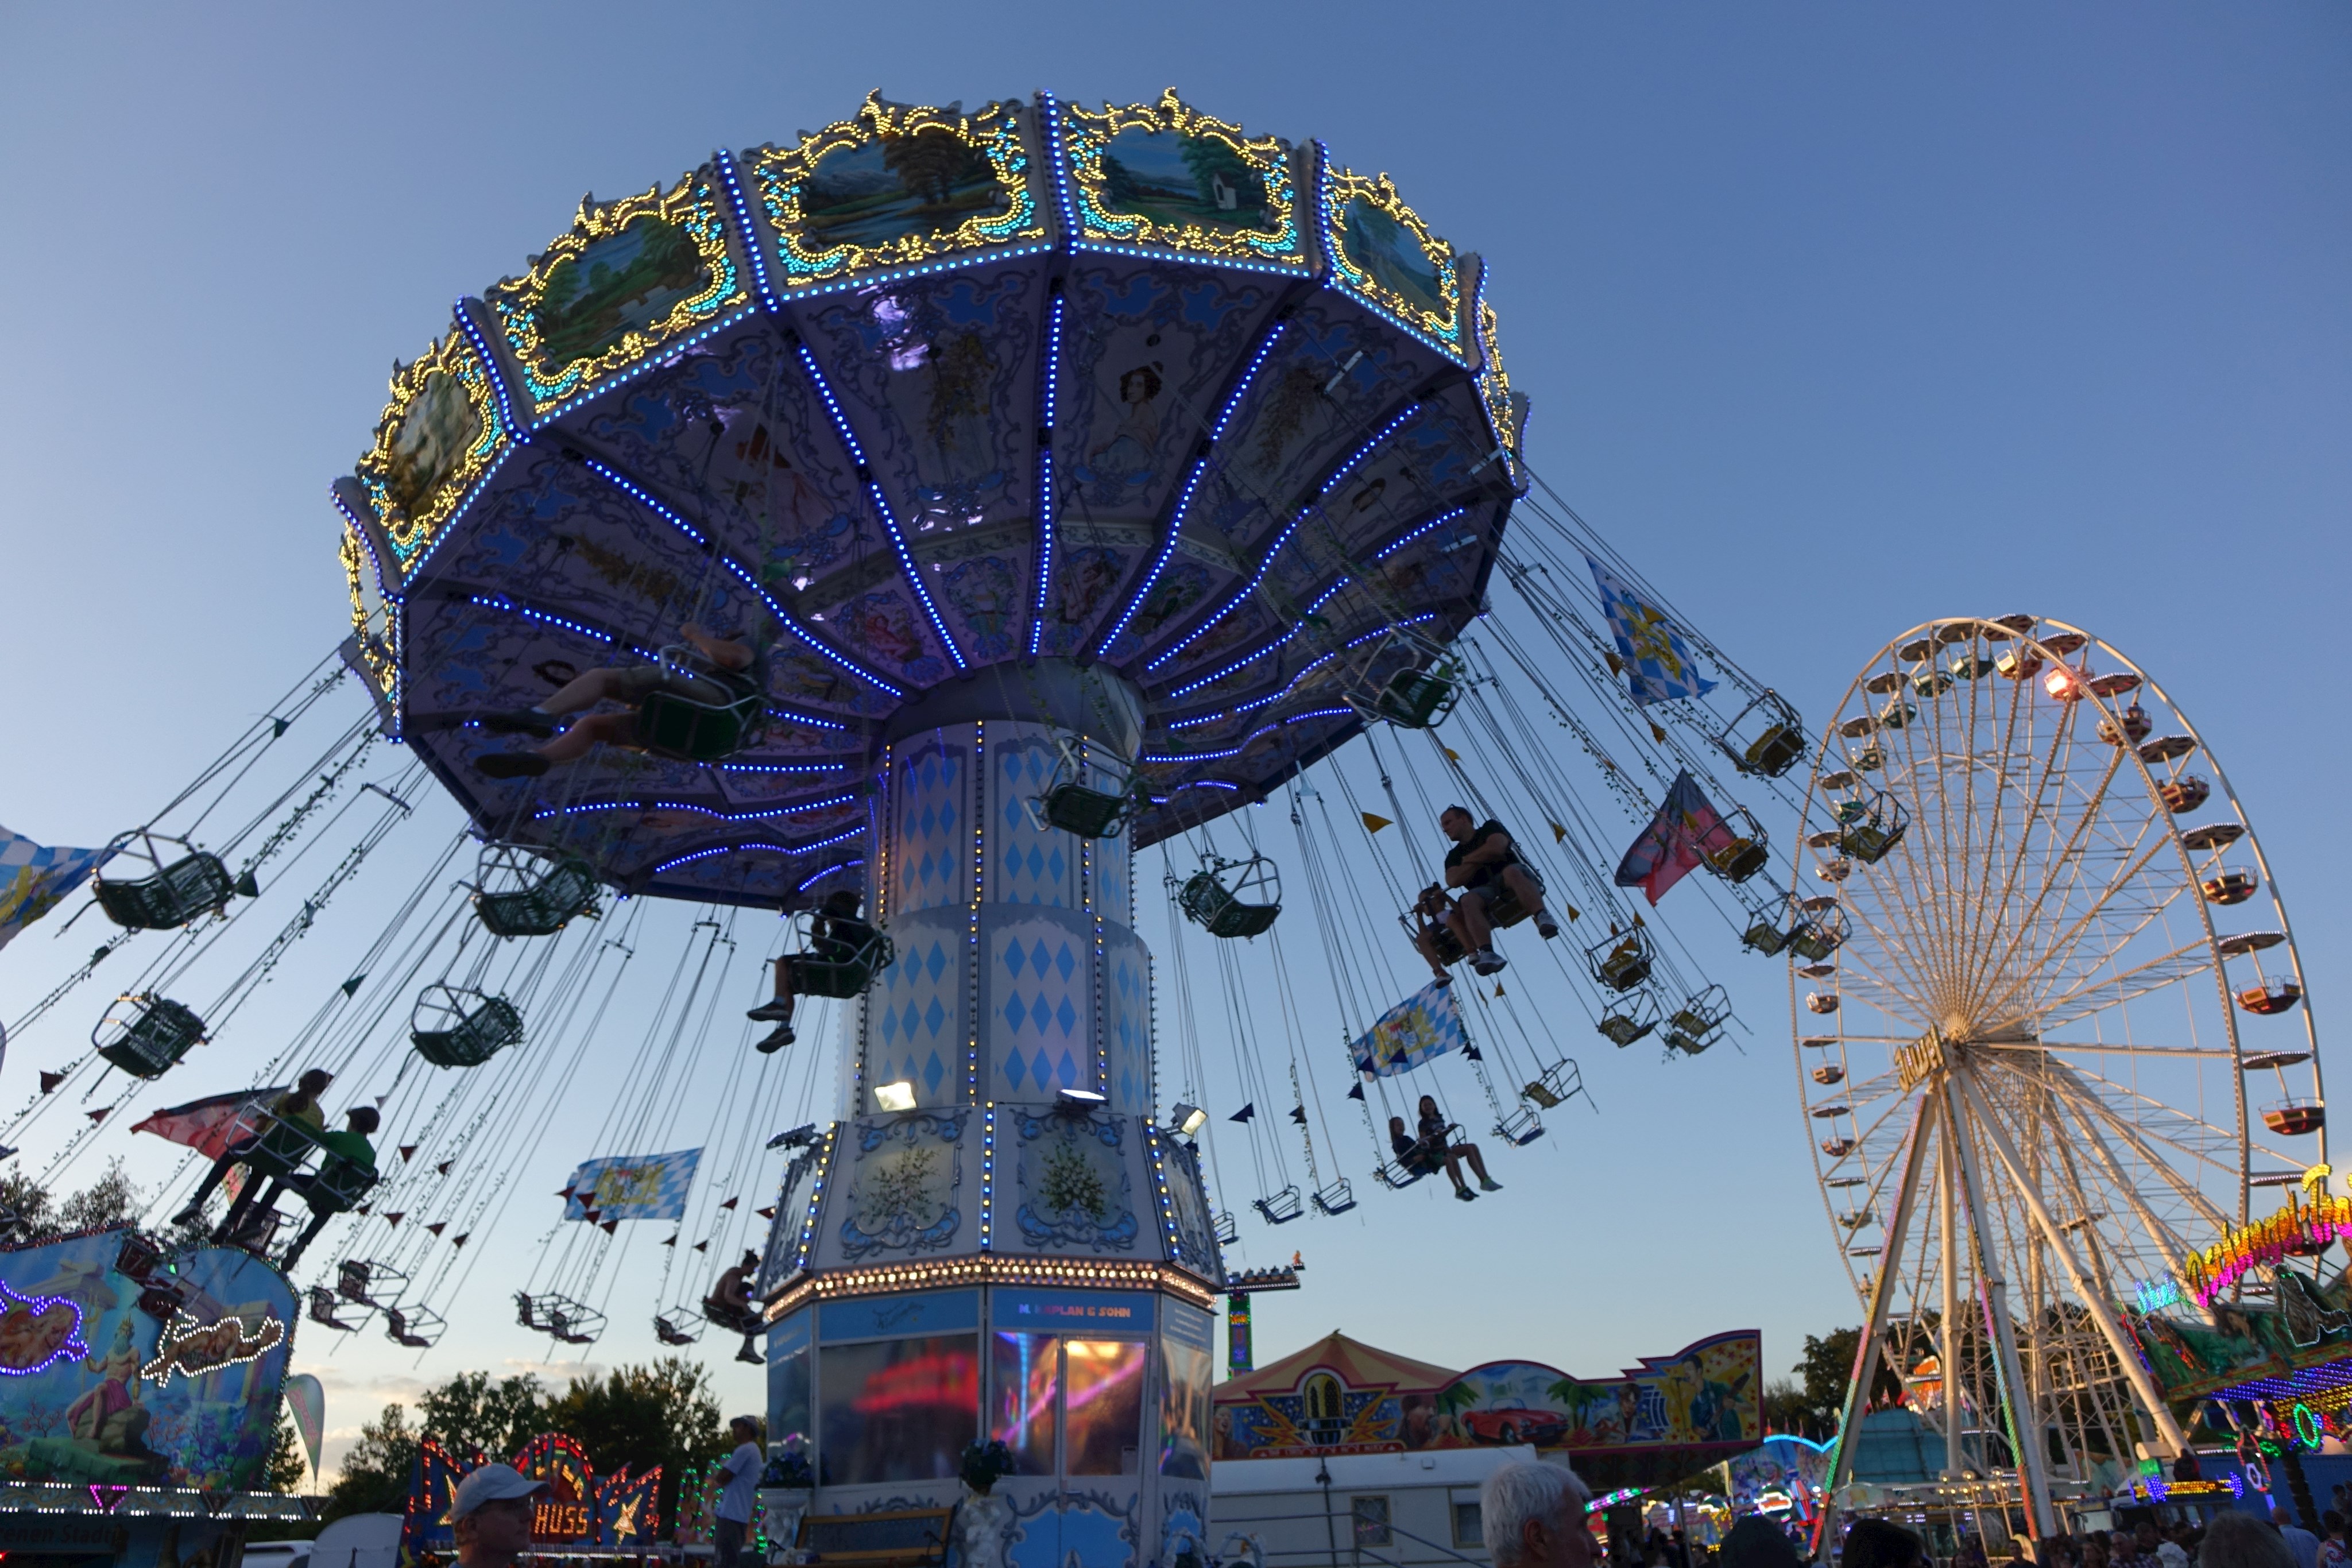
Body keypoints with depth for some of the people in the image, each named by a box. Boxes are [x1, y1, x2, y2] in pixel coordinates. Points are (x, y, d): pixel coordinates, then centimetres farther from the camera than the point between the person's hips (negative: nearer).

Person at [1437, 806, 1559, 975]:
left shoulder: (1490, 828, 15)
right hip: (1486, 894, 2)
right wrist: (1481, 860, 0)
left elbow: (1496, 848, -8)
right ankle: (1485, 952, -51)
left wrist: (1468, 860, 6)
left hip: (1511, 885, -2)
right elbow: (1453, 881, 4)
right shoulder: (1454, 855, 24)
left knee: (1512, 872, -37)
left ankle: (1542, 917, -52)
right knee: (1468, 901, -32)